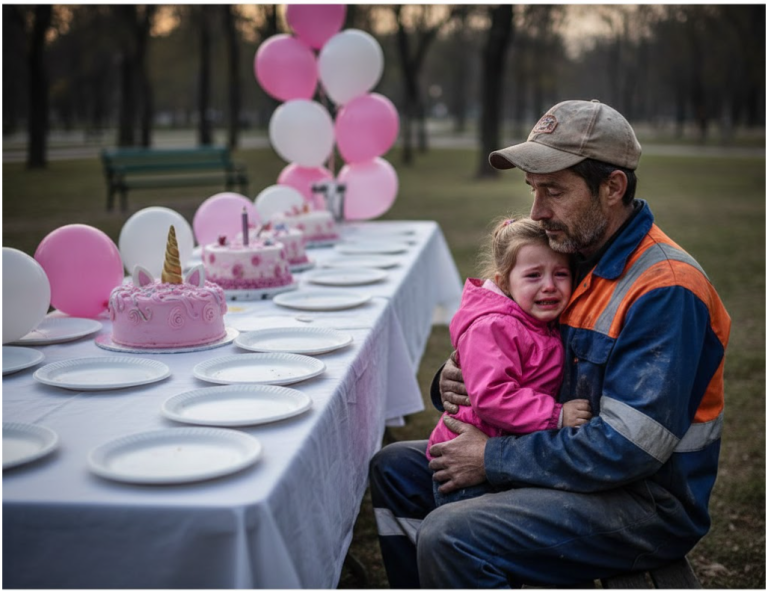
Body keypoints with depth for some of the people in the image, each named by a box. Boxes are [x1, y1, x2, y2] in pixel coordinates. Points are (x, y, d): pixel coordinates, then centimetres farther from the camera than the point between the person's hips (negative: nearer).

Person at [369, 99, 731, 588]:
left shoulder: (666, 289, -22)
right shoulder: (571, 259, 6)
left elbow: (626, 447, -26)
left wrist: (493, 459, -19)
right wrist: (453, 383, -8)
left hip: (645, 501, -9)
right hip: (564, 454, 9)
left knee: (449, 538, -28)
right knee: (396, 469, 9)